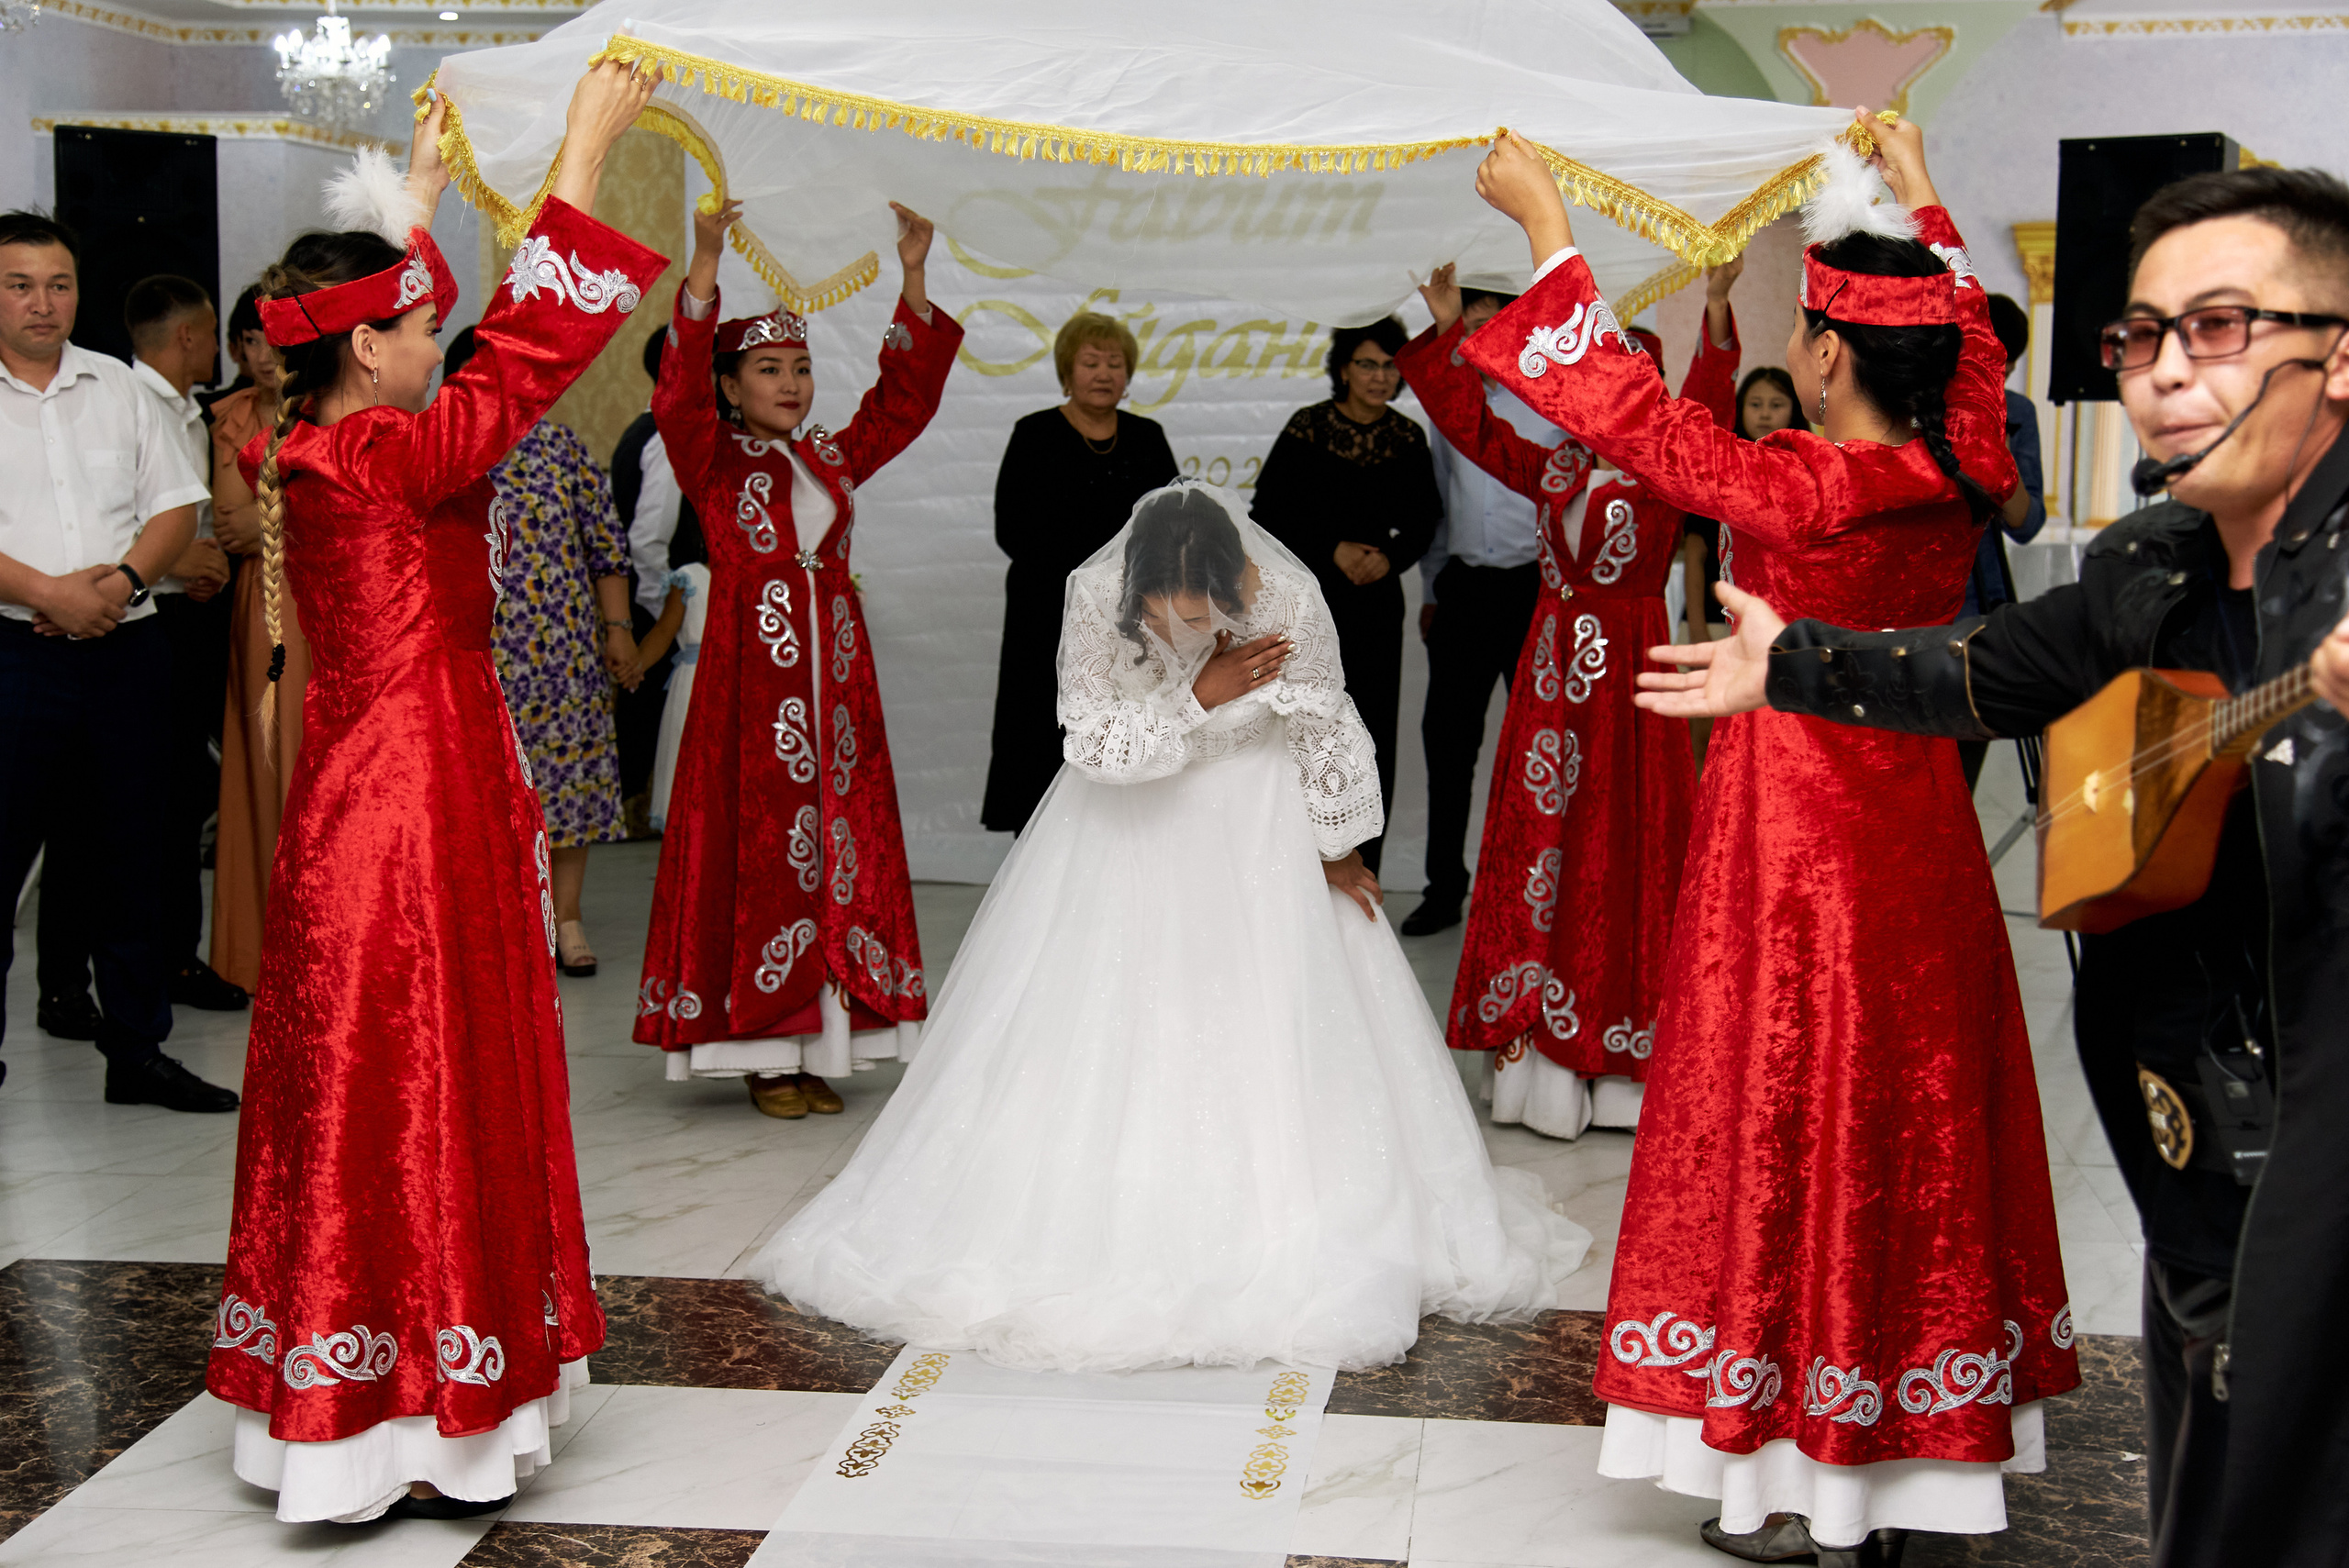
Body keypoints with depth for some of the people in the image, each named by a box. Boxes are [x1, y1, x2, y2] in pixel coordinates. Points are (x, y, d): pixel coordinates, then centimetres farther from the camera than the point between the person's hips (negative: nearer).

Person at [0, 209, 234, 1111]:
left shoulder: (119, 388, 13)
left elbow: (177, 505, 9)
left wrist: (123, 579, -8)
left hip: (125, 650, 4)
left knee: (131, 857, 10)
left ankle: (137, 1051, 19)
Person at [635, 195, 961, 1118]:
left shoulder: (834, 460, 14)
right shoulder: (714, 462, 0)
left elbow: (906, 397, 13)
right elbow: (680, 392, -16)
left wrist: (913, 279, 6)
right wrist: (706, 264, -26)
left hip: (834, 678, 5)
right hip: (750, 678, -5)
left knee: (834, 849, 4)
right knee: (756, 853, -4)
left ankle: (817, 1045, 10)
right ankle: (760, 1051, 3)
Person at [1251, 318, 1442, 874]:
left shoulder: (1408, 438, 6)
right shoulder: (1307, 428, -4)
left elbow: (1423, 519, 10)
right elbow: (1270, 513, -4)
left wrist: (1390, 556, -9)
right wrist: (1332, 550, -12)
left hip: (1376, 598, 3)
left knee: (1373, 734, 2)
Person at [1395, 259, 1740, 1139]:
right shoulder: (1553, 469, 10)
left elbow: (1705, 407, -19)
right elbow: (1470, 424, 13)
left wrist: (1715, 308, -31)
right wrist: (1448, 330, 6)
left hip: (1629, 668, -4)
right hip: (1553, 662, 4)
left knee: (1625, 843, -1)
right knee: (1542, 837, 4)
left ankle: (1624, 1058, 5)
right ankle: (1541, 1045, 11)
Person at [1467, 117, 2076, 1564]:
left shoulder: (1793, 492, -21)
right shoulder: (1965, 478, -3)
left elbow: (1629, 411, -14)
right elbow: (1967, 334, 17)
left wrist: (1549, 224, -5)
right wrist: (1921, 198, 30)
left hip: (1794, 836, -6)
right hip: (1920, 838, 7)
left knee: (1789, 1124, 3)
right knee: (1916, 1122, 14)